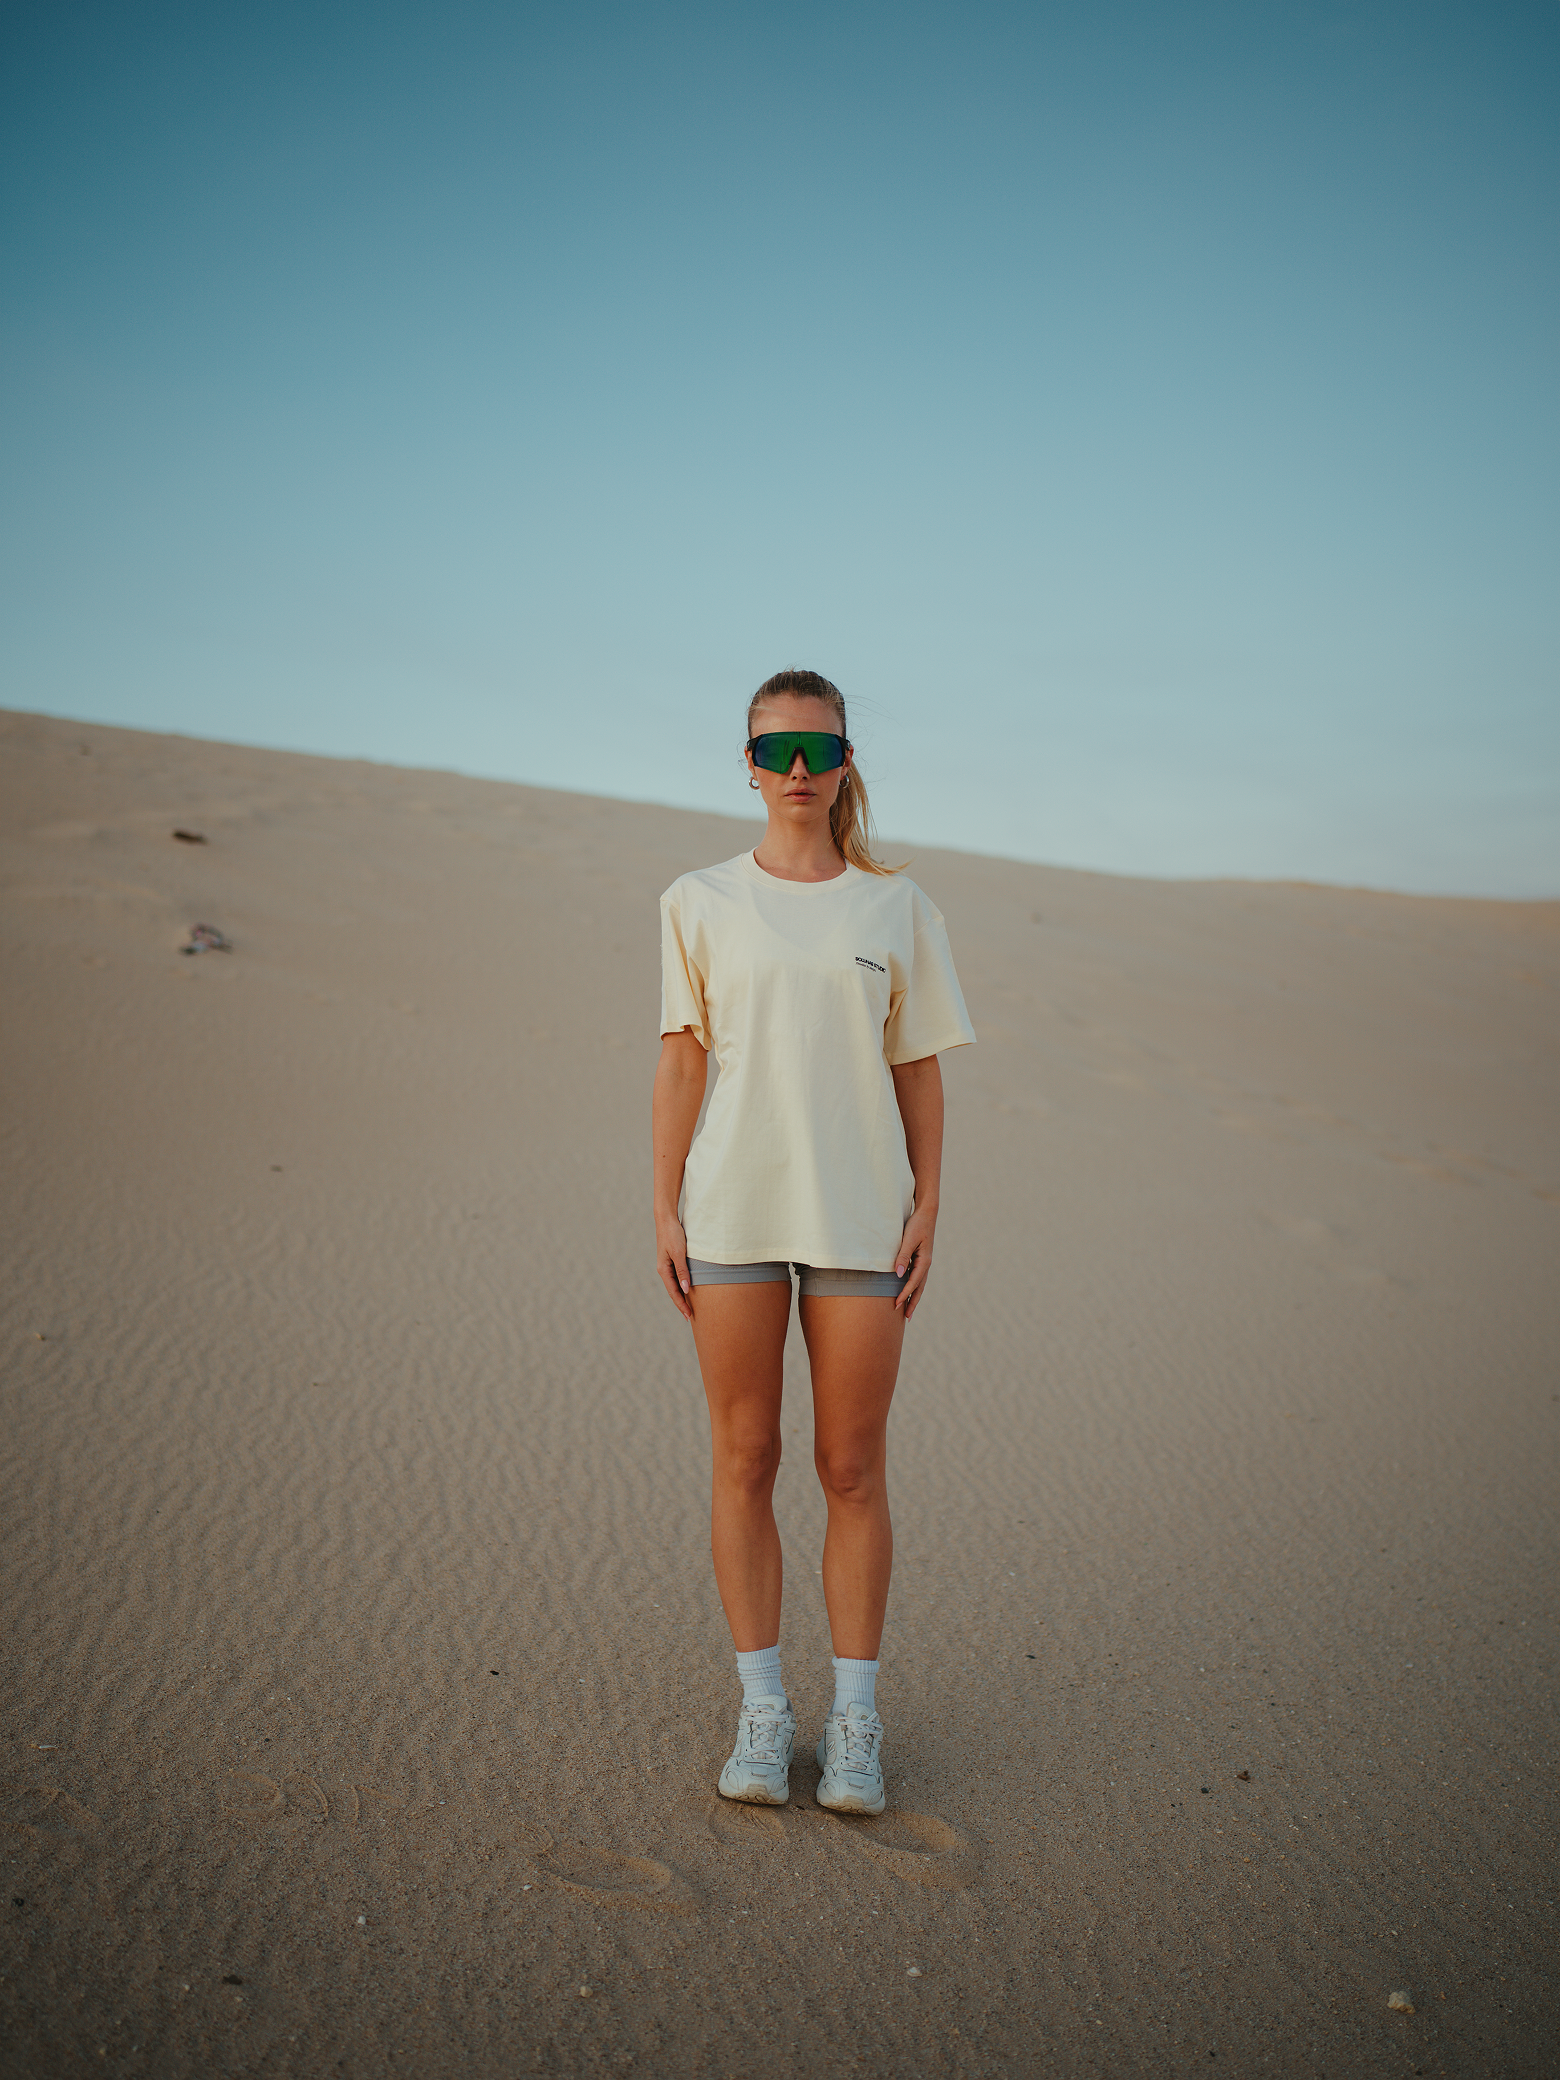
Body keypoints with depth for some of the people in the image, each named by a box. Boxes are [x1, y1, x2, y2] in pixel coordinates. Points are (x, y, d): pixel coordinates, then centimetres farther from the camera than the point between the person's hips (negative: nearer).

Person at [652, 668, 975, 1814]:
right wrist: (666, 1208, 0)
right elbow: (682, 1064, 5)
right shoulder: (701, 903, 5)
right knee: (745, 1461, 7)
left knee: (853, 1470, 6)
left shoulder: (897, 907, 5)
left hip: (860, 1213, 0)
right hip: (733, 1212, 0)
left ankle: (856, 1717, 20)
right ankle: (762, 1708, 20)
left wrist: (927, 1208, 1)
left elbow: (919, 1072, 7)